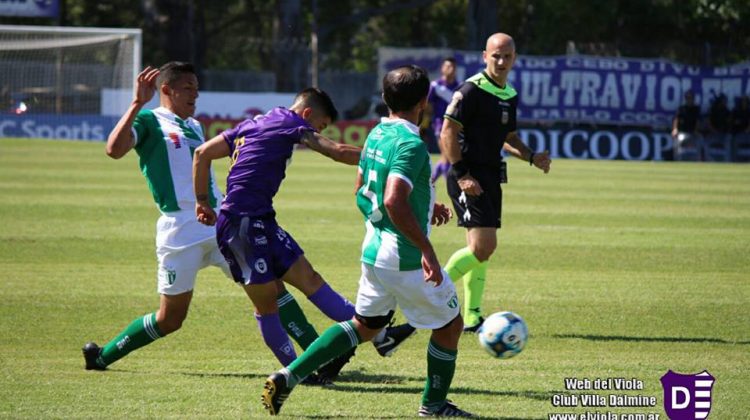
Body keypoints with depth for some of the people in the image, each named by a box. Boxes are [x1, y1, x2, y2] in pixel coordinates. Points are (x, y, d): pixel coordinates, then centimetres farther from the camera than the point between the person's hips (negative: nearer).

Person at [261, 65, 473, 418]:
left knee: (364, 325, 21)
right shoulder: (411, 145, -22)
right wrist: (427, 250, -29)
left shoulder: (377, 134, 6)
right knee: (449, 324, 12)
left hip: (374, 250, 8)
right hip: (405, 258, -8)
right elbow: (394, 202, -33)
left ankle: (286, 377, 10)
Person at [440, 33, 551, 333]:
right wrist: (461, 175, -21)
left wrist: (532, 157, 7)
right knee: (484, 245, -16)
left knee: (480, 249, 10)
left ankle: (472, 318, 14)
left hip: (491, 176, 9)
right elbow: (447, 134, -15)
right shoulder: (472, 90, -12)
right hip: (469, 176, -9)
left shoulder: (510, 95, 14)